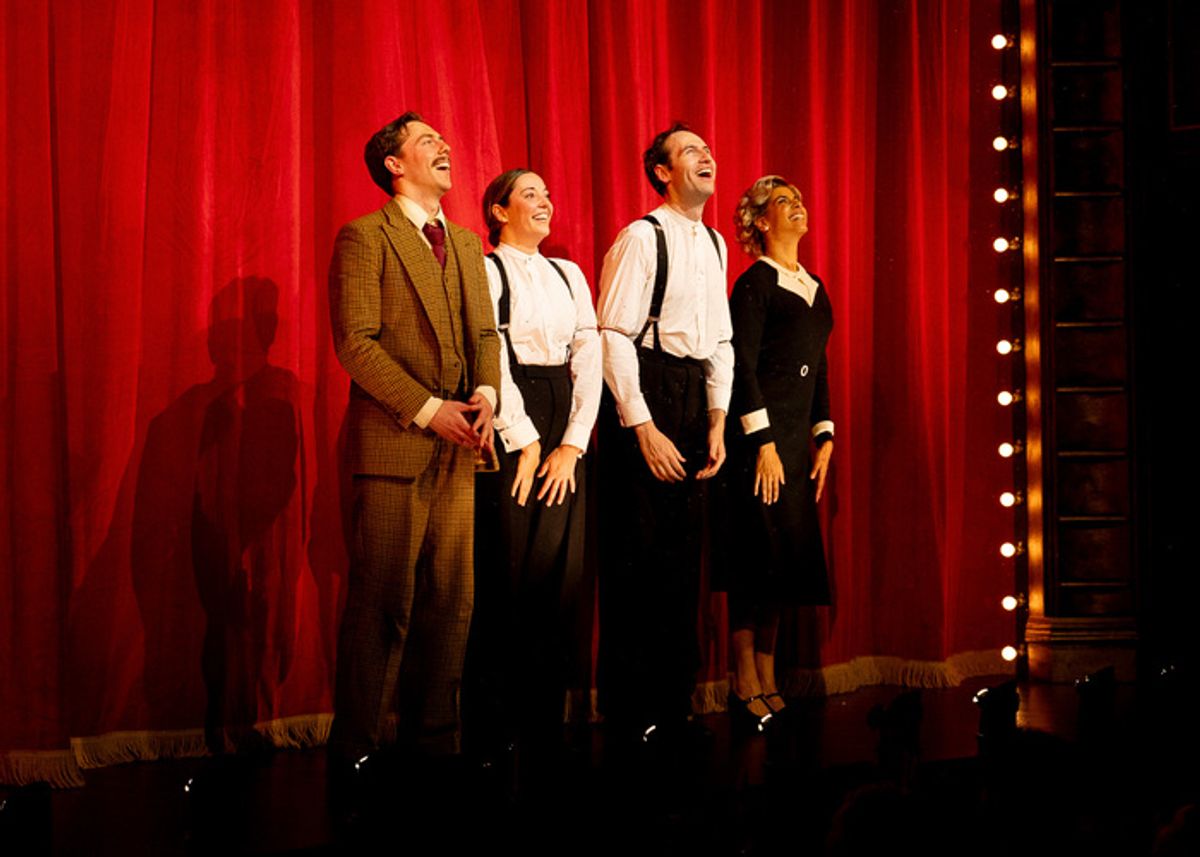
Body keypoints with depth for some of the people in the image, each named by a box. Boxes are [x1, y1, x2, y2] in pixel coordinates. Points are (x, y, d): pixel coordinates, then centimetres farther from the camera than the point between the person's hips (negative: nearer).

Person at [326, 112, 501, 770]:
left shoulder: (466, 244, 20)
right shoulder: (365, 236, -3)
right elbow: (356, 341, -10)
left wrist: (485, 395, -2)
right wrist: (427, 410, -14)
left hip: (458, 446, 7)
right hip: (392, 444, -7)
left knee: (450, 601, 6)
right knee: (383, 604, -6)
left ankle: (431, 734, 14)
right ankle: (355, 747, 1)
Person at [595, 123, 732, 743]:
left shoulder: (714, 244, 14)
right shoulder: (641, 238, -9)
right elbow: (612, 335, -14)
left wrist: (718, 422, 9)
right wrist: (643, 428, -17)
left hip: (693, 395, 7)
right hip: (642, 395, -7)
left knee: (683, 554, 11)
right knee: (636, 553, -4)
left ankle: (674, 704, 19)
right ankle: (627, 709, 4)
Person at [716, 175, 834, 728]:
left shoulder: (813, 288, 17)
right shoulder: (755, 283, -7)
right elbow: (743, 365, -13)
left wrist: (824, 437, 15)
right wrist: (762, 443, -18)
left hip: (796, 433, 8)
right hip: (758, 432, -8)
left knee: (785, 559, 8)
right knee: (758, 557, -7)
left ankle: (768, 684, 14)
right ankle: (746, 688, -3)